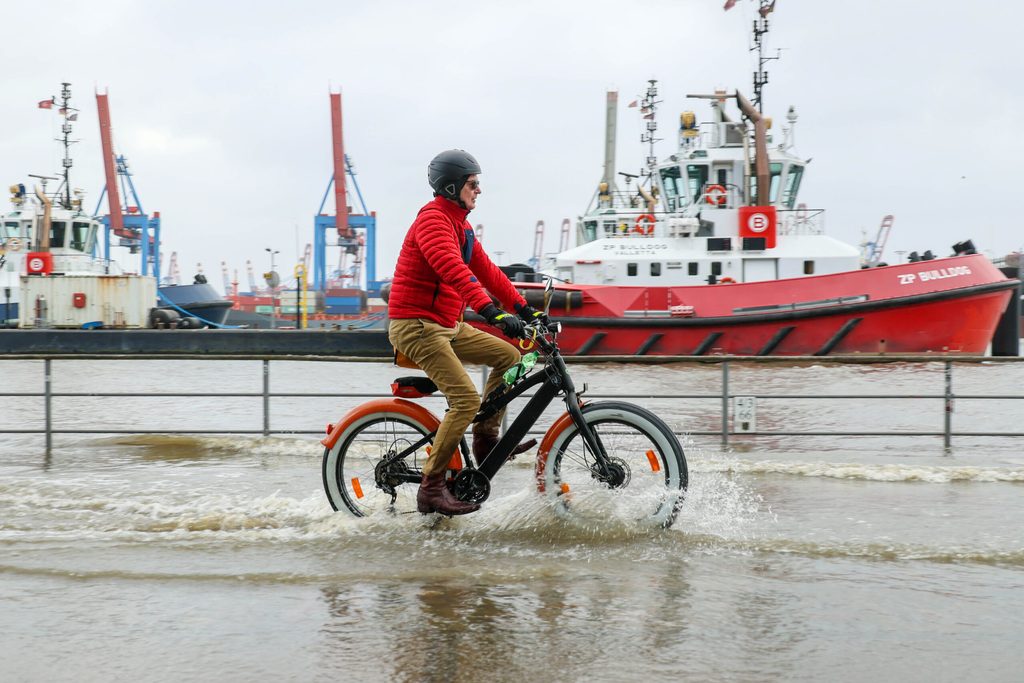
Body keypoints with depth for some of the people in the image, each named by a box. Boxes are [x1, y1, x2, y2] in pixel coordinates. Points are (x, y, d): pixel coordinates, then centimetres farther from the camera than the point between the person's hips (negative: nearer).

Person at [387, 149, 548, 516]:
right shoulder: (432, 219, -16)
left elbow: (486, 270, 18)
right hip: (416, 325, -10)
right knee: (466, 400, -18)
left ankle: (486, 439, 16)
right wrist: (493, 312, -41)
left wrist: (525, 309, 11)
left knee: (508, 356, 11)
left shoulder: (460, 225, 16)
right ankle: (431, 488, -13)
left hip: (446, 325, 10)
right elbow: (454, 271, -31)